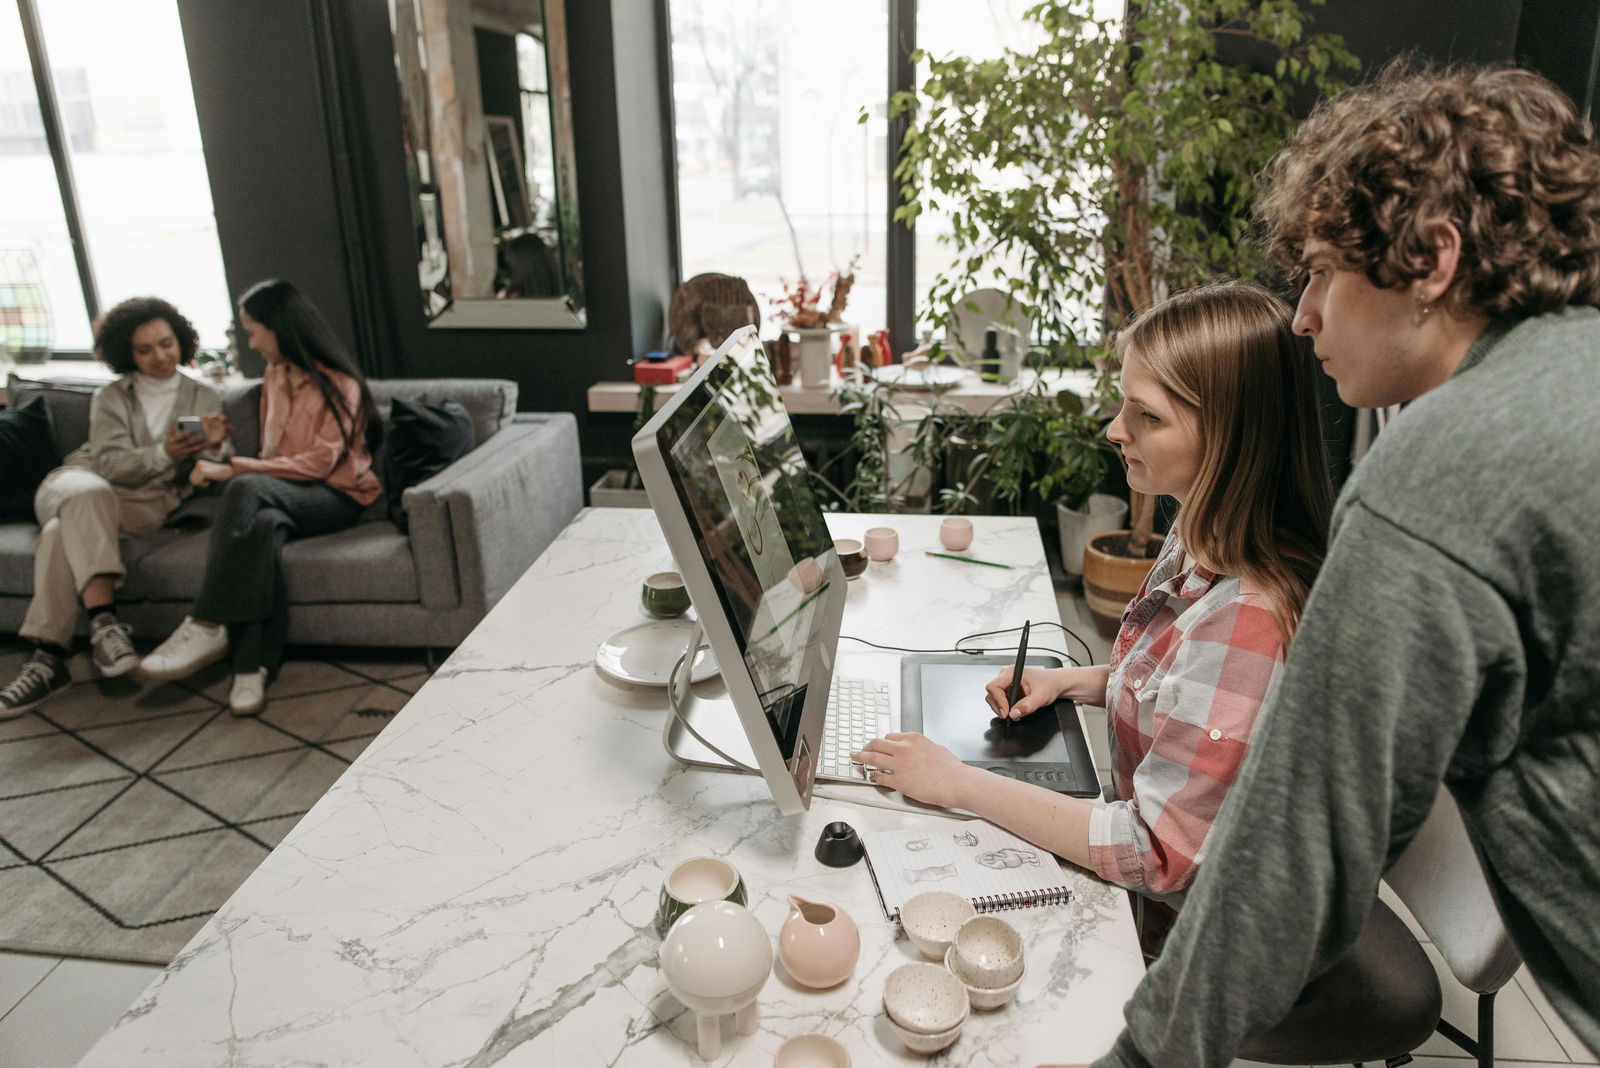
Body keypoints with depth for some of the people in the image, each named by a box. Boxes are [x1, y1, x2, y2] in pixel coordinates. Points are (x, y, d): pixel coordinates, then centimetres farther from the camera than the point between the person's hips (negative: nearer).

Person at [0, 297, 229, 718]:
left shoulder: (204, 398, 14)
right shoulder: (110, 397, 14)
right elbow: (110, 464, -4)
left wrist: (216, 447, -21)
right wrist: (164, 453, -24)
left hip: (149, 502, -1)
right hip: (81, 482, 1)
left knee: (65, 529, -32)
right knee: (88, 493, -37)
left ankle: (48, 655, -36)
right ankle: (104, 620, -46)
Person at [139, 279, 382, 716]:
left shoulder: (339, 384, -6)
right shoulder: (274, 377, 18)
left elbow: (320, 462, -14)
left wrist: (234, 469, -17)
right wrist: (236, 470, 1)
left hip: (337, 497, -5)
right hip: (281, 495, 5)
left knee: (246, 489, -36)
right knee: (263, 524, -34)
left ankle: (206, 627, -35)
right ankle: (254, 666, -44)